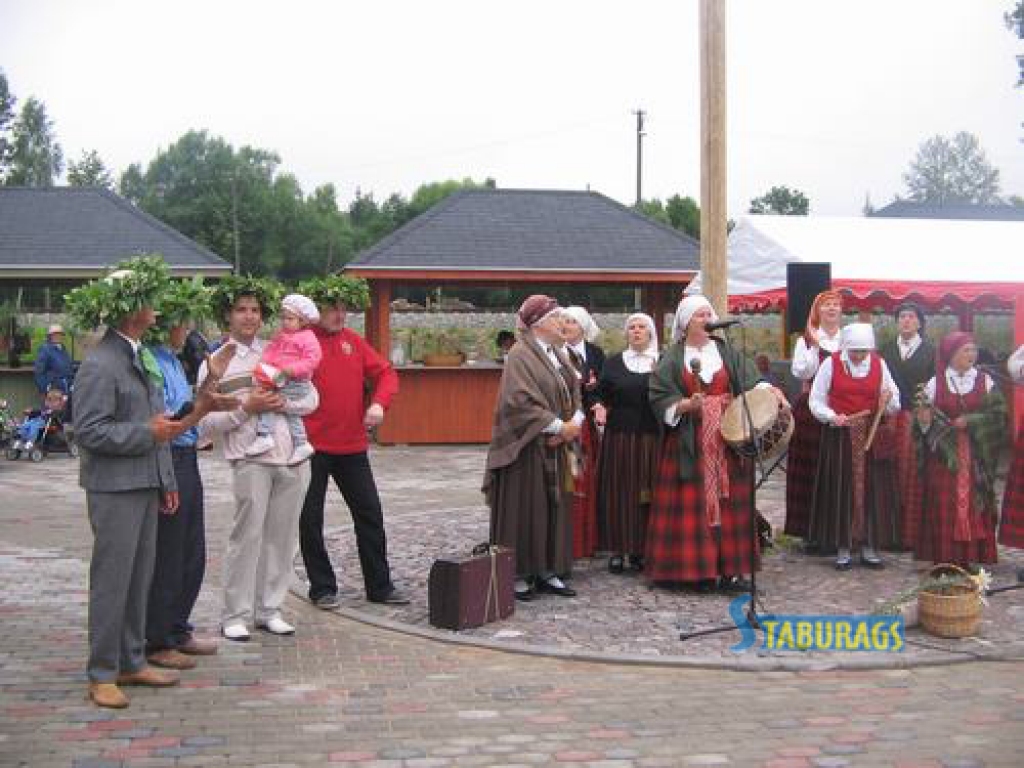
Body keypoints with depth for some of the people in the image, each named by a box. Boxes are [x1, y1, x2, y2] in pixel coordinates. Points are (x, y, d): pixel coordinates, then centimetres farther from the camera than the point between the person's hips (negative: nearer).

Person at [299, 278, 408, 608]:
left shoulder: (354, 341, 9)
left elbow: (385, 373, 11)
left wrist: (379, 402, -7)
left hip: (352, 445, 5)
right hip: (311, 446, -5)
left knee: (370, 513, 9)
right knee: (310, 519, 5)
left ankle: (379, 586, 21)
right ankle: (322, 588, 19)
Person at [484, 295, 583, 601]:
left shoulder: (558, 354, 14)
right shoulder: (520, 355, -12)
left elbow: (575, 393, 12)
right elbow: (521, 401, -21)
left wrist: (574, 422, -8)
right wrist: (559, 426, -18)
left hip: (555, 448, 8)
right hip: (527, 447, -8)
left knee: (554, 508, 9)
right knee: (524, 509, -2)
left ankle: (548, 571, 17)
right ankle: (520, 575, 6)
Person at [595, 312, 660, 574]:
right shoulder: (613, 363, 9)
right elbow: (602, 394, 6)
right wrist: (601, 407, -13)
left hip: (651, 437, 0)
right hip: (619, 435, 0)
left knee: (647, 492, 0)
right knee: (618, 490, 0)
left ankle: (641, 548, 10)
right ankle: (618, 549, 6)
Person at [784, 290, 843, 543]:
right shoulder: (806, 340, 5)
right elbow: (800, 373, -8)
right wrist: (815, 346, -13)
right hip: (811, 411, -2)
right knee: (810, 468, -2)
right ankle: (810, 530, 5)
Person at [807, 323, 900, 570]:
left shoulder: (879, 364, 5)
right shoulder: (831, 364, -3)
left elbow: (893, 406, 11)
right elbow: (815, 401, 0)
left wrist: (888, 400, -12)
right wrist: (832, 416, -17)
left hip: (872, 437, 2)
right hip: (839, 437, -2)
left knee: (872, 489, 2)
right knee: (841, 490, -2)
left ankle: (869, 547, 11)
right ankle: (843, 548, 6)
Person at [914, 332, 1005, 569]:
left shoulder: (985, 382, 5)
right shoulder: (934, 383, 3)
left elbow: (999, 413, -1)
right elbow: (924, 418, 6)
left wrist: (970, 421, -12)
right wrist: (924, 420, -16)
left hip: (975, 457, 1)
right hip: (944, 455, -1)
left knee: (974, 503, -1)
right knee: (944, 506, -3)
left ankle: (971, 557, 6)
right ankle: (945, 559, 1)